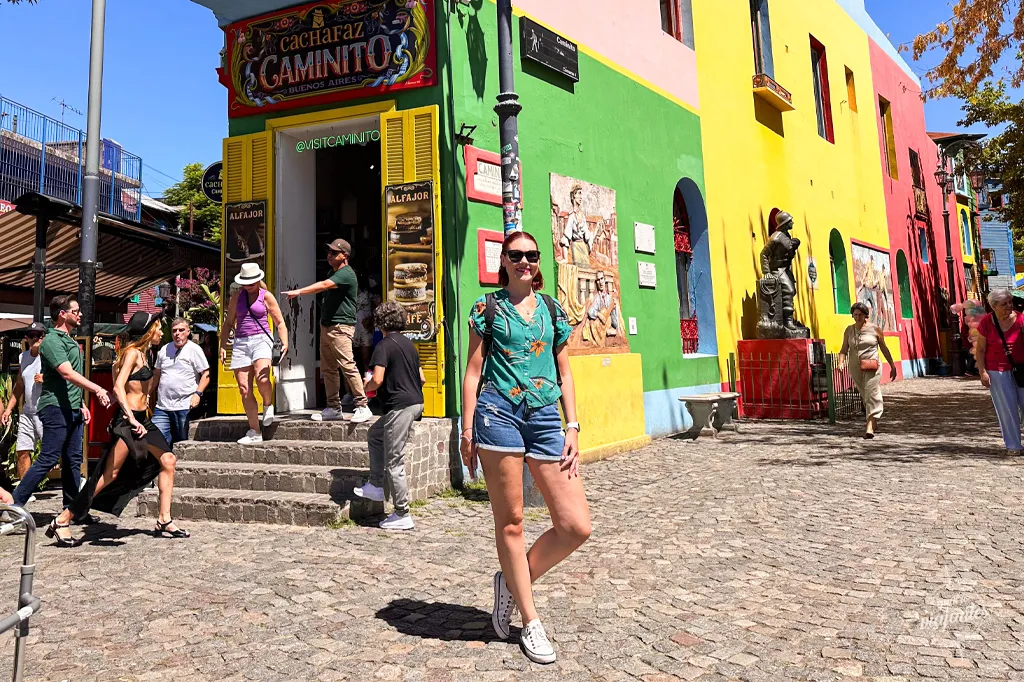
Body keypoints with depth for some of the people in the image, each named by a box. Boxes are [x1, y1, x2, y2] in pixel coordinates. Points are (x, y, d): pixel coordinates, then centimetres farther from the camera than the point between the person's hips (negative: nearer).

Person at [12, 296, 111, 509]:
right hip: (56, 408, -9)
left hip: (72, 409, 9)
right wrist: (98, 389, -32)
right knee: (48, 459, -9)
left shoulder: (71, 341, 17)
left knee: (73, 461, 10)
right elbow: (67, 373, -24)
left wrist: (82, 404, 18)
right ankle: (15, 503, 1)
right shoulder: (52, 341, -11)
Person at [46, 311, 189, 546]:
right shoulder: (133, 352, -12)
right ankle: (62, 521, 5)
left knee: (168, 461, 6)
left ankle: (164, 521, 10)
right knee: (109, 474, -6)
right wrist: (132, 419, -29)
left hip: (141, 419, 10)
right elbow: (118, 387, -23)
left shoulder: (144, 353, 15)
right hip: (127, 419, -9)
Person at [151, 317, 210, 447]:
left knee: (182, 445, 2)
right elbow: (156, 374, 23)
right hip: (162, 407, 5)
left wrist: (197, 394, -16)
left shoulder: (194, 349, -2)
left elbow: (206, 374, -6)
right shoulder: (164, 349, 13)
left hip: (184, 407, -5)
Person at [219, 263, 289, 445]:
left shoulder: (266, 296, 4)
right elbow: (228, 322, 20)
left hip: (261, 340, -4)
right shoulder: (237, 296, 13)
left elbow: (280, 323, 4)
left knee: (262, 379, -29)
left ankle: (268, 405, 4)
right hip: (240, 343, 4)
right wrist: (223, 345, 11)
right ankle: (254, 433, 5)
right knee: (244, 390, -2)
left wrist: (285, 343, -11)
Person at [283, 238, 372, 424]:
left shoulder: (346, 273, -10)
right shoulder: (333, 273, 21)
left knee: (347, 366, -14)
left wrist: (298, 292, -29)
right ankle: (334, 408, 15)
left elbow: (323, 285, -24)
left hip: (341, 326, -10)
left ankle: (362, 407, -10)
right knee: (328, 369, 9)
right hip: (327, 326, 10)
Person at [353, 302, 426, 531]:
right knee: (375, 434, 28)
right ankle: (376, 486, 31)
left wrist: (366, 387, 1)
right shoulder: (409, 344, 14)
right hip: (416, 402, 9)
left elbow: (377, 380, -20)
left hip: (400, 406, -9)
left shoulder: (384, 345, -9)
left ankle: (402, 516, 3)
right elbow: (422, 378, 17)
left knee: (394, 462, -2)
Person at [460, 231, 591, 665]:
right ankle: (531, 621, 20)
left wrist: (572, 427, 6)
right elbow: (473, 371, 5)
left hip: (546, 417, 4)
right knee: (510, 521, 3)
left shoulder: (553, 310, 15)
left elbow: (565, 373, 15)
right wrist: (467, 430, -1)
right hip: (499, 413, -3)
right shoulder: (488, 307, 7)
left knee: (577, 526, -3)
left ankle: (512, 581, 21)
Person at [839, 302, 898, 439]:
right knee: (864, 396, 13)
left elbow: (884, 348, 9)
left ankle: (870, 427, -18)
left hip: (872, 367, -3)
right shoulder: (849, 330, 7)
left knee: (872, 395, -13)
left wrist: (892, 366, 12)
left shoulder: (875, 328, 1)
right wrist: (841, 363, -12)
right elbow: (844, 350, 6)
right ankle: (874, 420, 32)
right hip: (855, 367, 3)